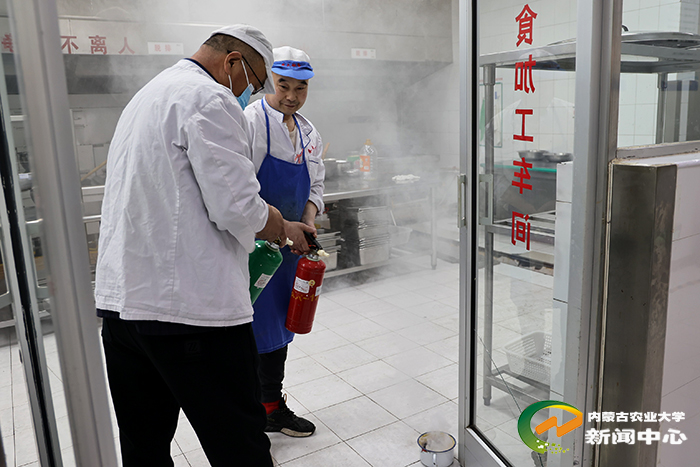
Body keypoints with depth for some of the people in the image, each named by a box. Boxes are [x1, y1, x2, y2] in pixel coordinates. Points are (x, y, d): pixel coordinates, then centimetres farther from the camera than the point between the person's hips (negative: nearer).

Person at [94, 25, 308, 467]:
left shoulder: (146, 95, 21)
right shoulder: (211, 100, -11)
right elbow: (238, 210, -19)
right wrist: (277, 226, 2)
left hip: (120, 301, 10)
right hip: (192, 307, -10)